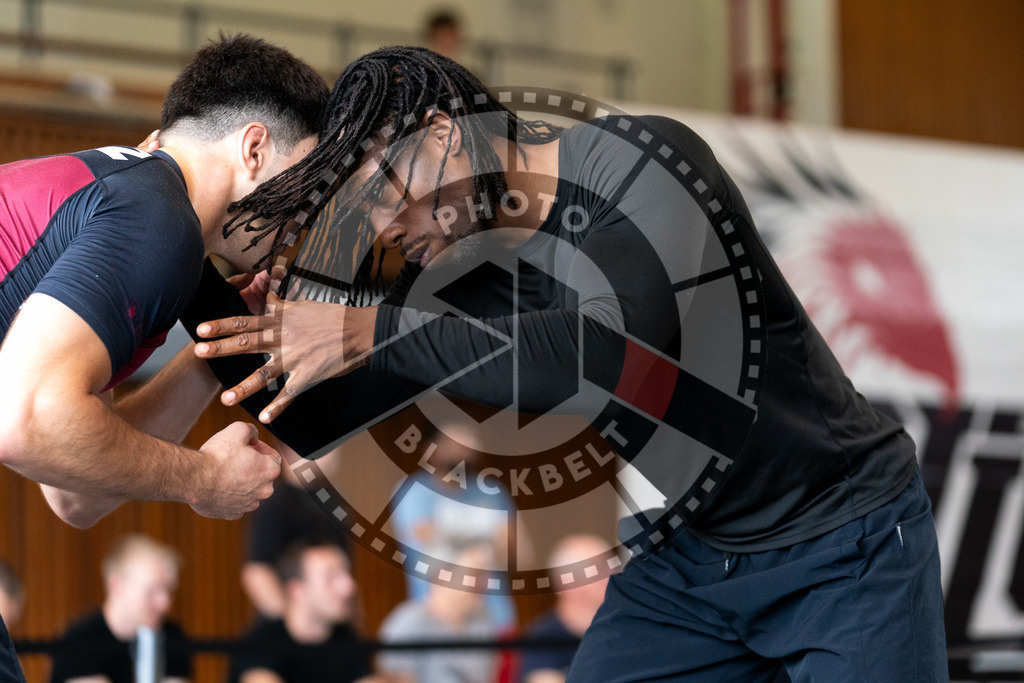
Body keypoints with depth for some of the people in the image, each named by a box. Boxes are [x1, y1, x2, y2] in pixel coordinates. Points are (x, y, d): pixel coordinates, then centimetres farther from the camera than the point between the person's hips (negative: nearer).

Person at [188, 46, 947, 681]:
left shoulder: (642, 158, -21)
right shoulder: (461, 270, -2)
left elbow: (612, 348, -38)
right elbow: (314, 422, 1)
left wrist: (372, 334, -35)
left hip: (847, 544, -6)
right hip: (688, 553, 7)